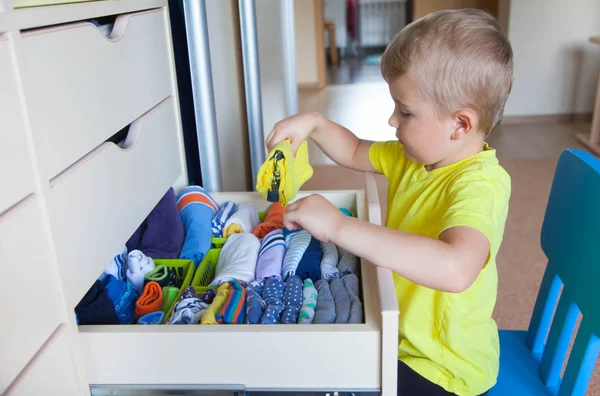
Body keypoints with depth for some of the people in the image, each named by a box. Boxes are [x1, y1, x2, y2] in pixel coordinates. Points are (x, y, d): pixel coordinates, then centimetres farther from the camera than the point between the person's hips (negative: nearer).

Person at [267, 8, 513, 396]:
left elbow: (456, 269, -49)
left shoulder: (480, 184, -30)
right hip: (400, 335, 8)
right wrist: (314, 123, -5)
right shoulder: (415, 153, -3)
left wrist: (339, 226, -47)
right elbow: (355, 153, 14)